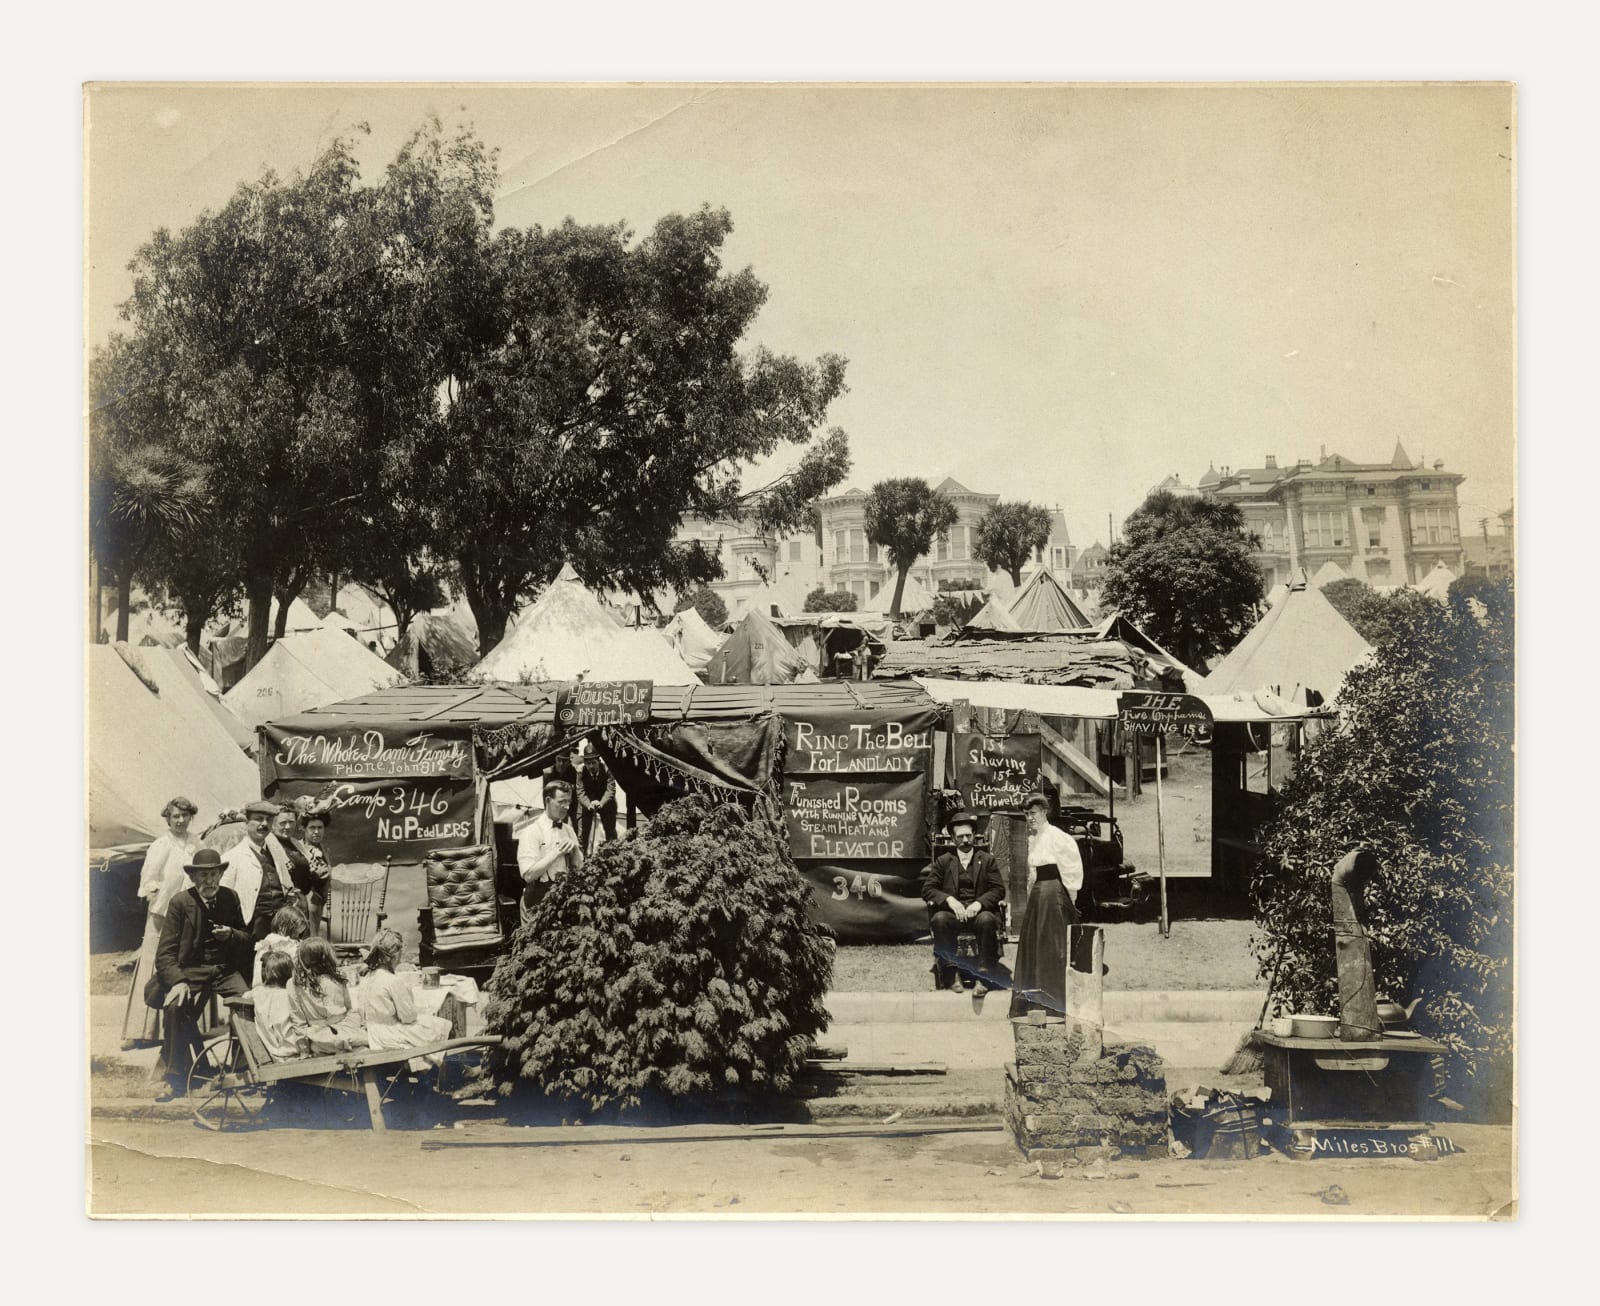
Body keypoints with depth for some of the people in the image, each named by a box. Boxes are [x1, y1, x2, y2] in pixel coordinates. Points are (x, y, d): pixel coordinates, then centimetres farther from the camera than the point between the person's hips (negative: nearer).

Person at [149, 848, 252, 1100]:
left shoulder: (230, 898, 9)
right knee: (174, 1006, -31)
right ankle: (176, 1080, -17)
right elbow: (165, 953, -5)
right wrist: (178, 982, -22)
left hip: (226, 971, 2)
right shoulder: (180, 903, -1)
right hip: (190, 971, -2)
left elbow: (247, 940, 17)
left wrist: (231, 935, -8)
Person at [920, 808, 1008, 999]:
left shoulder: (987, 860, 13)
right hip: (952, 911, 0)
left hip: (979, 911, 0)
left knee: (986, 920, -36)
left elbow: (999, 890, 3)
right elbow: (927, 890, 5)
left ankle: (984, 976, -32)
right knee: (940, 919, -34)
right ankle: (951, 973, -24)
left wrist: (979, 903, -16)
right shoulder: (942, 861, 13)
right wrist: (949, 900, -14)